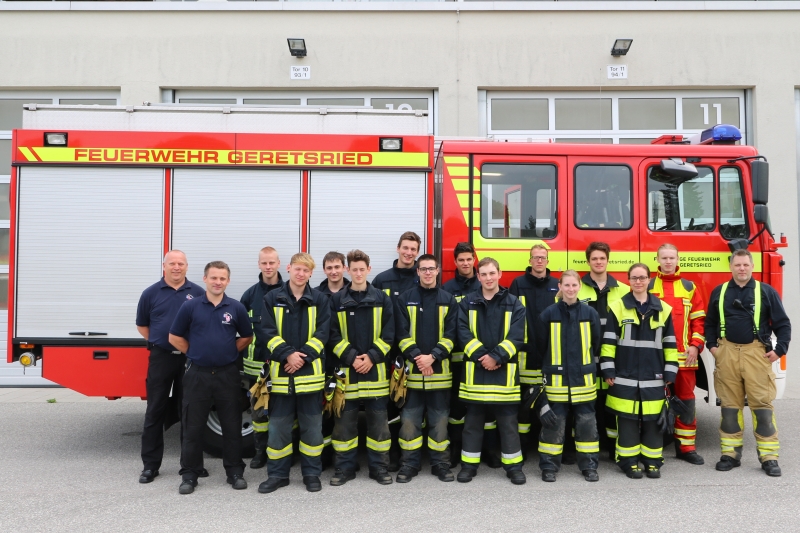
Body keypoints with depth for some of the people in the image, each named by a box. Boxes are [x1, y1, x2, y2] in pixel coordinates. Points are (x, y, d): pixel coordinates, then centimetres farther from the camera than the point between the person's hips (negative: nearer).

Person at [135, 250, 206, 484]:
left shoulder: (198, 293, 2)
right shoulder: (151, 293, 3)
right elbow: (142, 325, 12)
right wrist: (158, 342, 4)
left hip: (191, 359, 0)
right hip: (161, 358, 0)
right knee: (155, 412, 5)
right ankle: (150, 465, 15)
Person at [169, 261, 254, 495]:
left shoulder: (236, 308, 1)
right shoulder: (190, 306, -2)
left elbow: (247, 337, 12)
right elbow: (175, 337, 5)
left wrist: (229, 352, 3)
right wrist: (195, 353, 2)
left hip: (228, 374, 1)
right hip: (197, 374, -1)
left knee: (232, 426, 7)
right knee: (193, 427, 6)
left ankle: (234, 472, 20)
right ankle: (189, 475, 18)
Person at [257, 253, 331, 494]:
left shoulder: (320, 300, 4)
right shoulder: (273, 299, 4)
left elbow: (322, 332, -3)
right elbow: (268, 332, -3)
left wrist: (303, 356, -14)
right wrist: (287, 354, -16)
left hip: (311, 371, 0)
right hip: (280, 370, 0)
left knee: (312, 426, 8)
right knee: (278, 426, 7)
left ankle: (312, 473, 20)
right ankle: (277, 474, 20)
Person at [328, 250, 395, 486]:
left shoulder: (382, 298, 5)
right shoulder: (337, 300, 4)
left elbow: (389, 333, 1)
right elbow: (333, 335, 0)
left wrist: (372, 357, -10)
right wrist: (351, 357, -12)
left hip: (376, 370, 0)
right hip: (346, 370, 0)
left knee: (378, 421, 6)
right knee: (345, 421, 6)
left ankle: (379, 466, 18)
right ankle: (345, 467, 18)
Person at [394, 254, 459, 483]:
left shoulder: (448, 300, 6)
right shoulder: (405, 299, 4)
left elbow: (451, 334, 0)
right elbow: (402, 333, -2)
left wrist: (432, 357, -13)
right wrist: (417, 357, -15)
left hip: (440, 369, 1)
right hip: (412, 368, 0)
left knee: (439, 420, 8)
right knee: (409, 419, 3)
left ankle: (440, 463, 19)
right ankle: (409, 464, 15)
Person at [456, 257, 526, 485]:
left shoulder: (514, 303, 2)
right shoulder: (468, 302, 5)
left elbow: (516, 336, -6)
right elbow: (463, 333, -4)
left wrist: (496, 357, -16)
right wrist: (481, 356, -15)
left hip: (505, 370, -1)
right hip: (474, 369, 1)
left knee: (508, 421, 6)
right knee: (473, 420, 9)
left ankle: (514, 465, 16)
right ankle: (469, 464, 19)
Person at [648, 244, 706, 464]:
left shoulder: (690, 288, 9)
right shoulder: (647, 287, 4)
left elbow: (699, 319, 8)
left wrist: (696, 345, -3)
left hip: (684, 355, 2)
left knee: (686, 400, 7)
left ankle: (686, 447, 18)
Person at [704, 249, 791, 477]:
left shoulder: (766, 291, 3)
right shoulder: (719, 292, 10)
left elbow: (783, 323, 4)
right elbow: (710, 322, 18)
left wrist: (779, 349, -5)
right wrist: (711, 345, 7)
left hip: (757, 353, -2)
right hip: (727, 354, 2)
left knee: (762, 405, -3)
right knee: (730, 406, 7)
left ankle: (769, 457, 5)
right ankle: (731, 453, 15)